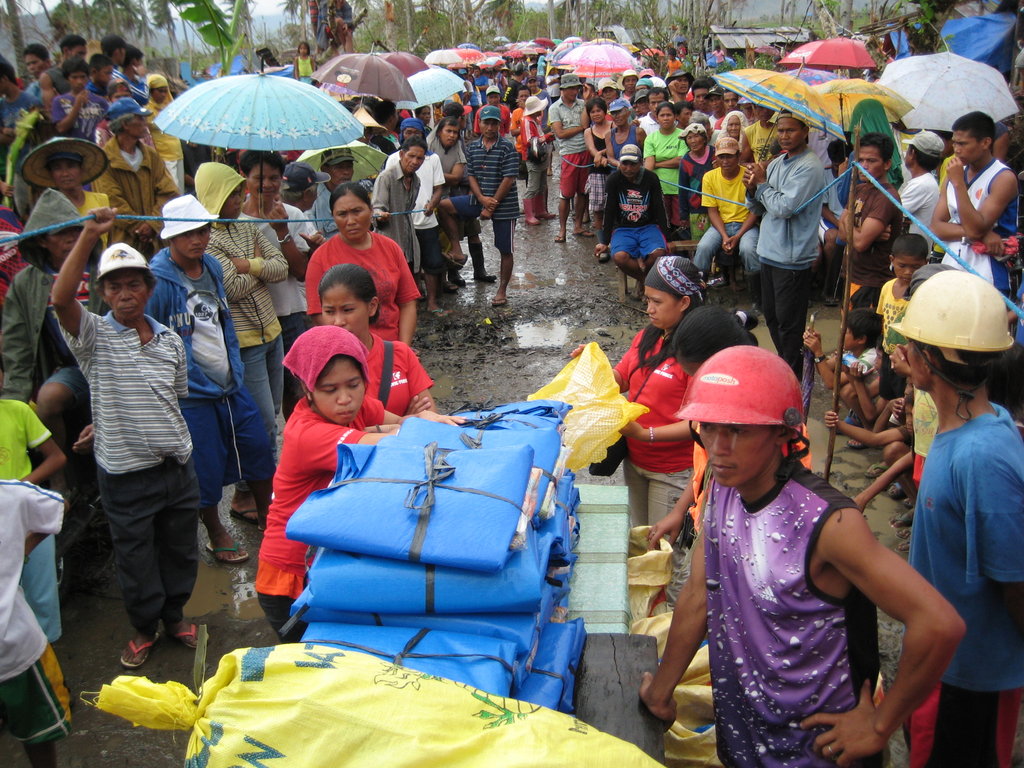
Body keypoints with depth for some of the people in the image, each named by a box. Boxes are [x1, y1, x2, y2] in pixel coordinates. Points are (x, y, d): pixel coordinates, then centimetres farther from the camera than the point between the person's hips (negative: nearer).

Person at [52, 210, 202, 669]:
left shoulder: (170, 341, 5)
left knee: (180, 548, 18)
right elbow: (61, 299, -27)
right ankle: (144, 627, 33)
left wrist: (173, 441, 13)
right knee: (134, 556, 11)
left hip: (177, 465, 4)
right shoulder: (94, 336, -7)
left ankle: (174, 614, 41)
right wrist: (90, 235, -32)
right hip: (125, 473, -3)